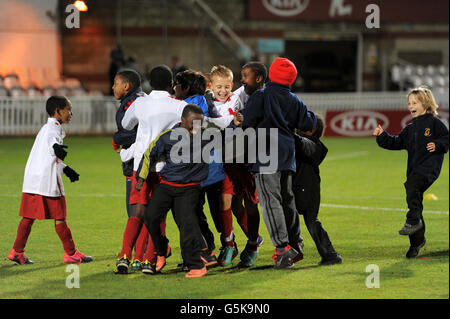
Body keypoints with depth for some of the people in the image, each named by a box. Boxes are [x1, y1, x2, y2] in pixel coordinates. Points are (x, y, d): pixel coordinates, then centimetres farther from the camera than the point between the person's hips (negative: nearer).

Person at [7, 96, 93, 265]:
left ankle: (17, 251, 6)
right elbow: (51, 138, -32)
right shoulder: (54, 126, -6)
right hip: (48, 179, -9)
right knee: (59, 217, -1)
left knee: (29, 217, 8)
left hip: (32, 179, 9)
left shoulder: (46, 127, 24)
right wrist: (55, 146, -55)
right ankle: (70, 253, 6)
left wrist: (66, 169, 48)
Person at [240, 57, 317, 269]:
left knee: (271, 201, -10)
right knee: (287, 200, 16)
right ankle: (295, 245, 20)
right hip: (287, 156, 6)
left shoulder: (261, 96, -5)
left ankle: (283, 246, -21)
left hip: (266, 156, -6)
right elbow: (307, 124, 14)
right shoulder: (293, 101, 11)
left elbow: (247, 122, -10)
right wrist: (310, 114, 33)